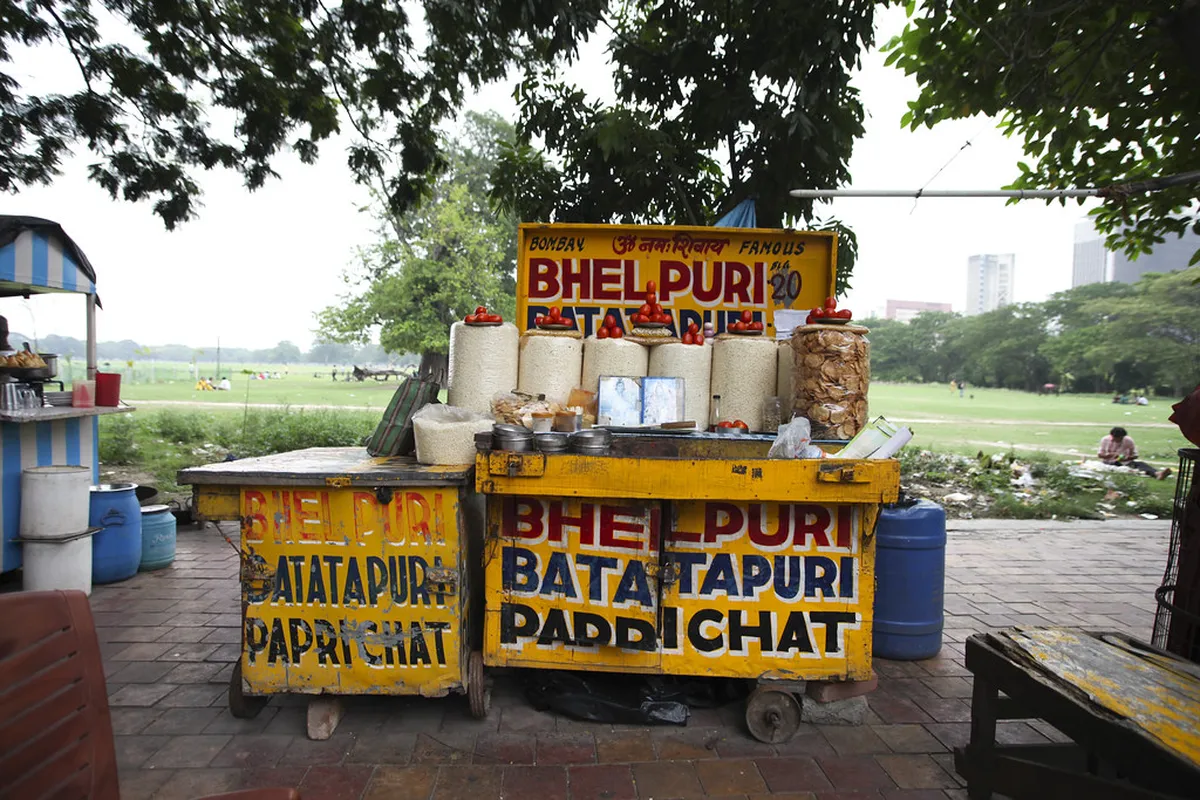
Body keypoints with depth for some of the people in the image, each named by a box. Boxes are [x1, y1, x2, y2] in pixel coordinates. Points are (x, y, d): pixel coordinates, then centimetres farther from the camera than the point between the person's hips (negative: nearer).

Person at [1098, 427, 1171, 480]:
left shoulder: (1129, 440, 0)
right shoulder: (1105, 440, -1)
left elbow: (1135, 455, 3)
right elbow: (1100, 455, 1)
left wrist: (1126, 458, -18)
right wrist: (1111, 455, -18)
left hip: (1125, 463, 1)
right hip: (1109, 463, -1)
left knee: (1140, 464, -30)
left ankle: (1157, 473, -59)